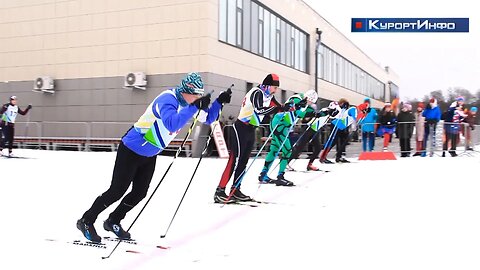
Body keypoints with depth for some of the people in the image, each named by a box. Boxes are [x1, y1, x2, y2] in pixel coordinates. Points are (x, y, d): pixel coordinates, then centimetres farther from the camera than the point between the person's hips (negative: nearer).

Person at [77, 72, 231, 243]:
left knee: (140, 193, 10)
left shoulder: (188, 102, -3)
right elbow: (172, 124, -47)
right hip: (132, 150, -8)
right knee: (117, 191, -1)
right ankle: (86, 221, 17)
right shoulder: (168, 99, -29)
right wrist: (194, 107, -48)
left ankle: (113, 222, 30)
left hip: (150, 155, 8)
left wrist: (219, 102, -9)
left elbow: (208, 119, 7)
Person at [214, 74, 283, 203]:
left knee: (244, 161, 9)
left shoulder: (268, 95, 9)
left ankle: (235, 190, 15)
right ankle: (220, 191, -10)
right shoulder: (257, 93, -18)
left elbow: (278, 106, 14)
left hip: (251, 130, 9)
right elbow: (259, 110, -34)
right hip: (241, 129, -9)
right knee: (235, 160, -12)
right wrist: (278, 108, -38)